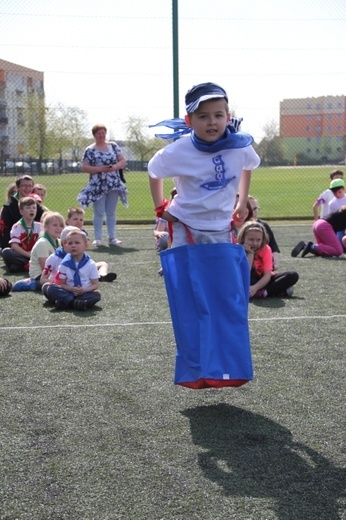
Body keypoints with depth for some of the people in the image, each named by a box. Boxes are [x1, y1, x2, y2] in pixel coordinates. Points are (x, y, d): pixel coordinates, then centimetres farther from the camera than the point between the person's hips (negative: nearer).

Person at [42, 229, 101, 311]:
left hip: (85, 293, 0)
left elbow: (95, 284, 1)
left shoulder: (91, 264, 0)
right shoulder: (64, 264, 2)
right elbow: (61, 284, 1)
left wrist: (84, 290, -19)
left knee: (96, 295, -32)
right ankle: (74, 303, -36)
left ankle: (65, 303, -41)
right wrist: (71, 289, -19)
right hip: (68, 292, 0)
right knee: (47, 287, -21)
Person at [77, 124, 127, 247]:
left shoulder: (113, 146, 7)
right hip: (97, 186, -2)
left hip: (114, 184, 3)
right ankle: (98, 238, 4)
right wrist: (100, 169, -17)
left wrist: (115, 167, -13)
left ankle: (112, 237, 13)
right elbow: (85, 168, -5)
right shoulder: (90, 150, -1)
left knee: (111, 212, 8)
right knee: (99, 213, -2)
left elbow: (123, 161, 7)